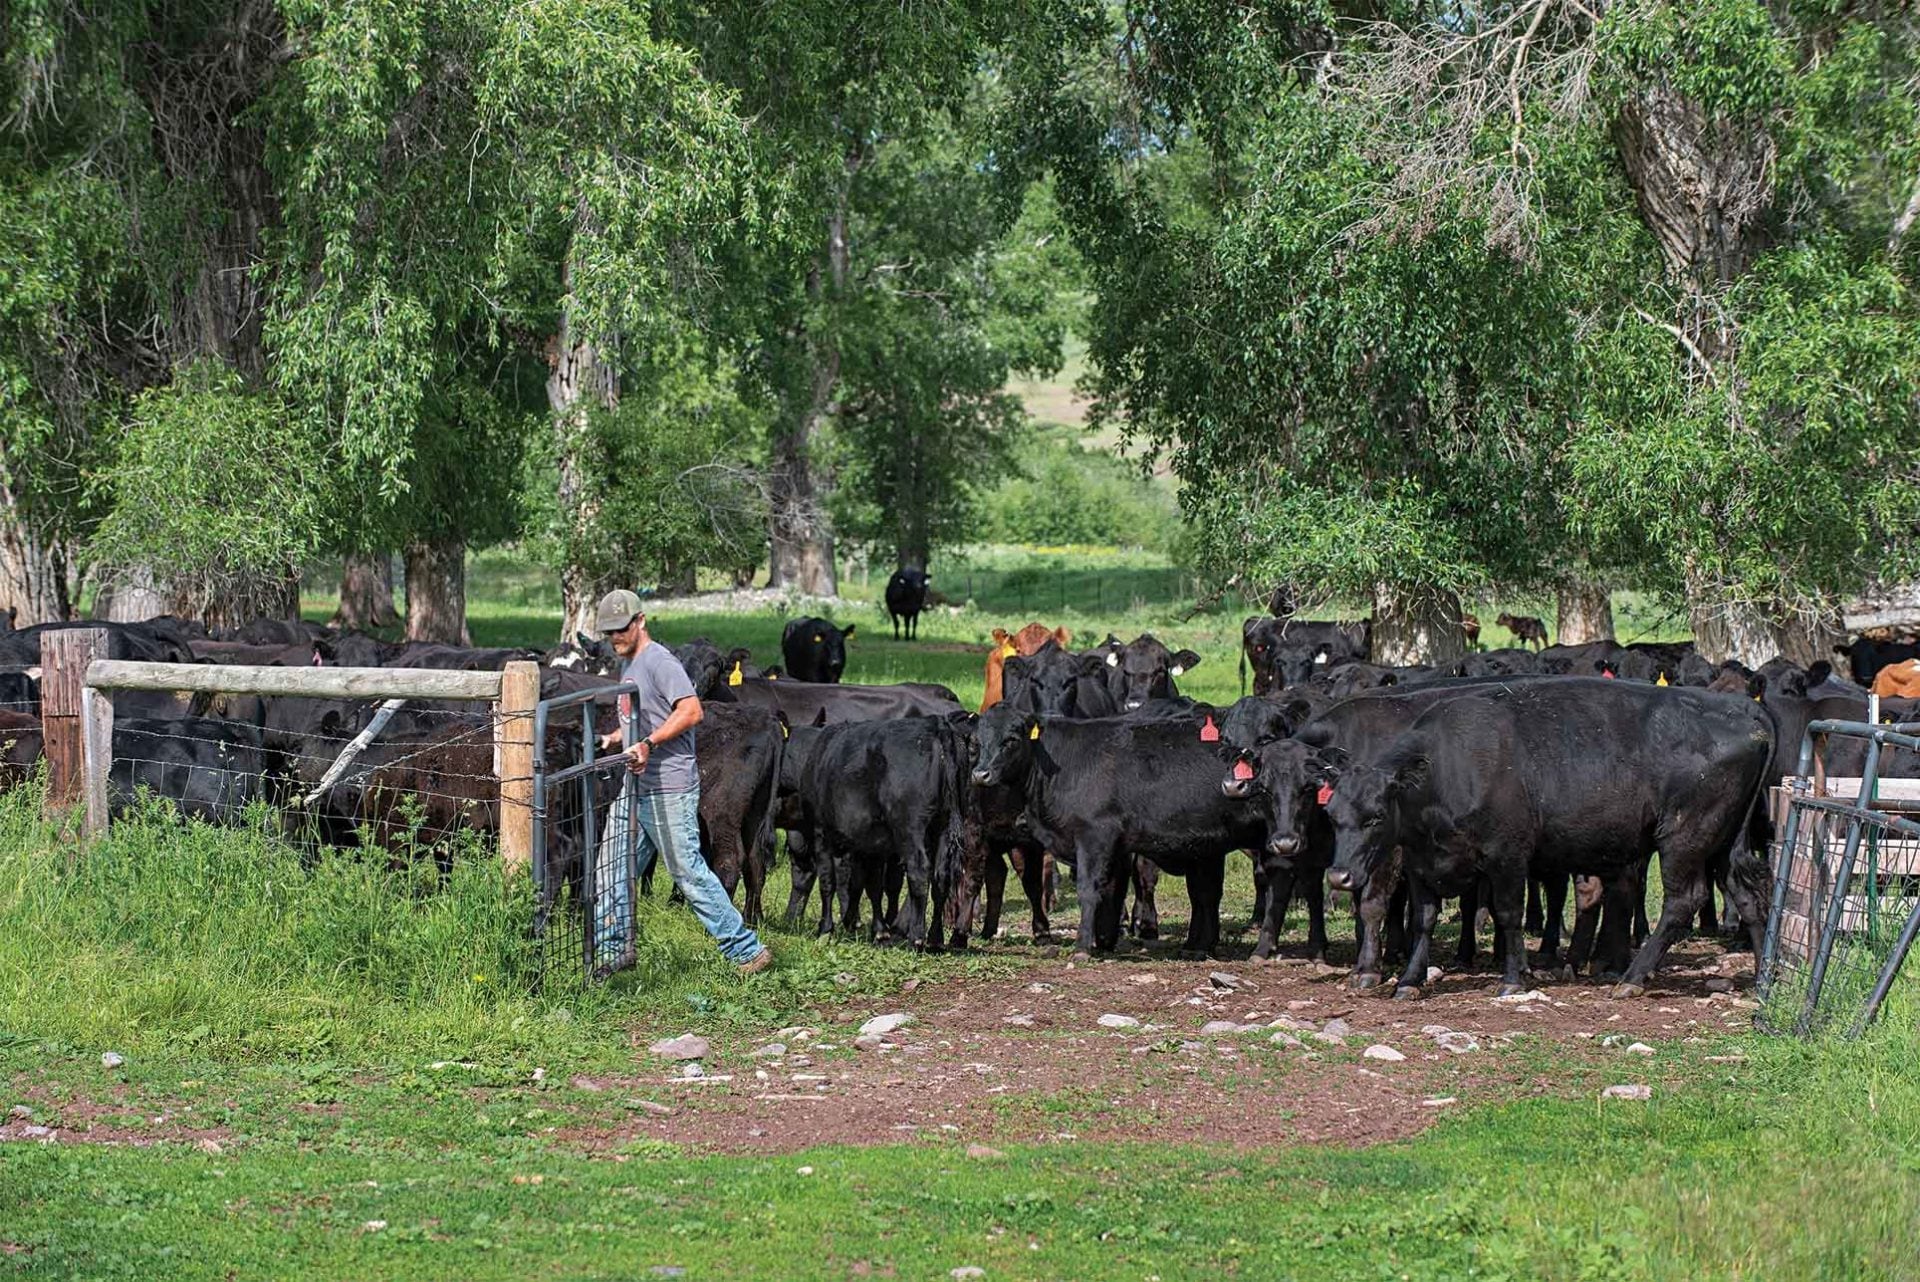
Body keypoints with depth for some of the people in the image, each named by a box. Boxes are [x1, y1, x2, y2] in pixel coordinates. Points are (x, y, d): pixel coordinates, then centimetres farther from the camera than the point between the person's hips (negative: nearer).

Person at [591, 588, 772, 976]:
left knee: (689, 872, -7)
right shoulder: (628, 666, 18)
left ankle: (746, 950, -2)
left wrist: (648, 743, -27)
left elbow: (692, 711, -23)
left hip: (669, 789, -10)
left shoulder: (659, 661, -12)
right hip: (635, 788, 10)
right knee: (612, 869, 9)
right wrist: (617, 738, 12)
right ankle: (614, 950, 18)